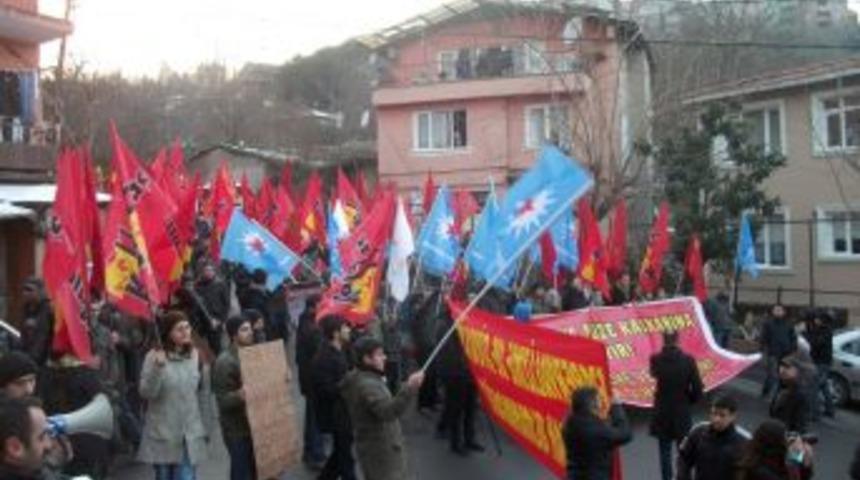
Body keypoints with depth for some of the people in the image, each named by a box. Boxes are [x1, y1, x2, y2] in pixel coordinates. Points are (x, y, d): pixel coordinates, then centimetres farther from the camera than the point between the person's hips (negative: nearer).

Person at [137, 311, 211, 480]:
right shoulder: (155, 357, -9)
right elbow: (146, 393, -17)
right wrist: (157, 368, -31)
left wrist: (203, 424, 13)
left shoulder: (196, 356, 2)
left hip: (190, 434, 2)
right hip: (162, 433, -2)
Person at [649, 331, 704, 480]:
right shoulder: (688, 360, -14)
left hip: (662, 413, 1)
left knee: (665, 452, 10)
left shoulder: (656, 360, -12)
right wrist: (688, 401, 7)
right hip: (682, 413, -1)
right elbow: (697, 389, -10)